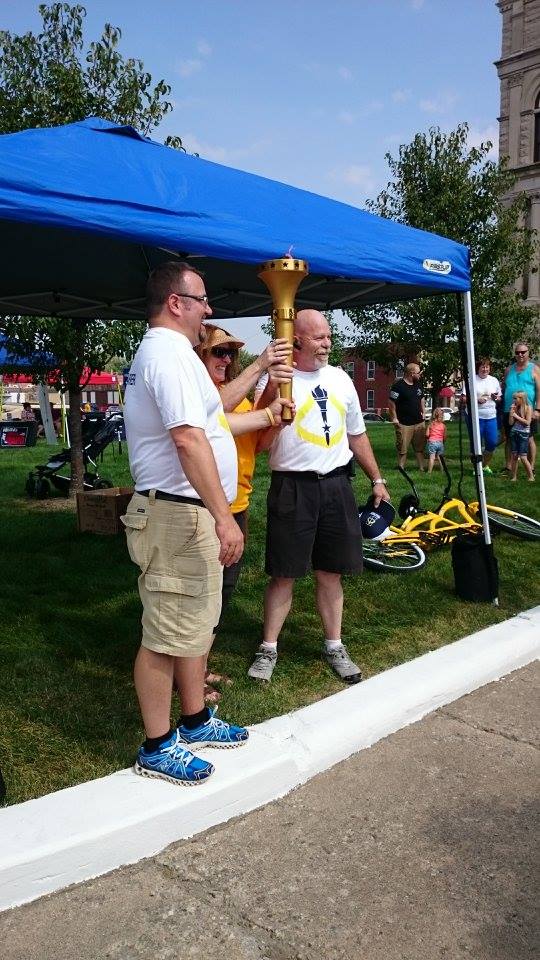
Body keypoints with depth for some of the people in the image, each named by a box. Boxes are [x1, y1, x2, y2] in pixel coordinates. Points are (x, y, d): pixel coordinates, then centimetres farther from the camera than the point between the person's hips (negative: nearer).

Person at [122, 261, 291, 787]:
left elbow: (209, 422, 26)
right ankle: (157, 747, 13)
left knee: (195, 624, 20)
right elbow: (188, 438, -27)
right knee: (168, 634, 0)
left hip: (188, 513, 11)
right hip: (179, 515, -11)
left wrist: (266, 415, 32)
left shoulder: (160, 350, 19)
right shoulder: (170, 351, -16)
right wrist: (224, 518, -29)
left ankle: (195, 721, 34)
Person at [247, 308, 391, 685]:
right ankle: (268, 648, 16)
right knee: (284, 574, 2)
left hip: (336, 486, 5)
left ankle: (334, 646, 24)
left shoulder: (340, 379, 12)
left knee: (331, 572, 12)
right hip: (293, 487, -4)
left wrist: (377, 479, 19)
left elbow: (357, 434, 20)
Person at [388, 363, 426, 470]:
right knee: (402, 449, -2)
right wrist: (394, 418, -14)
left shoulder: (417, 384, 12)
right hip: (404, 424, -7)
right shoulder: (398, 386, -13)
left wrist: (423, 412, 17)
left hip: (419, 422, 7)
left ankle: (421, 467, 18)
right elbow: (391, 402, -13)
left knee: (420, 447, 11)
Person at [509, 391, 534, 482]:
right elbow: (511, 423, 5)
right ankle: (514, 477, 11)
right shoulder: (515, 408, 9)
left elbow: (527, 422, -12)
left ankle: (531, 477, 3)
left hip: (524, 434, -5)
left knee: (523, 457, -8)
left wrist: (517, 416, -9)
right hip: (514, 433, 5)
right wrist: (511, 411, -2)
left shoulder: (528, 408, -4)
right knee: (514, 456, 5)